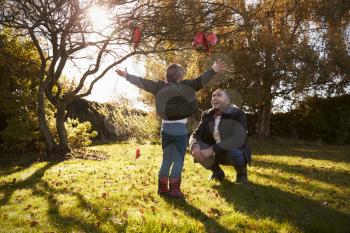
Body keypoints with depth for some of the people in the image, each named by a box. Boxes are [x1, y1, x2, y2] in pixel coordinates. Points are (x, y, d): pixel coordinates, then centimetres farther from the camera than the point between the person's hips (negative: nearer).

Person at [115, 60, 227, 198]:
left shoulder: (159, 87, 4)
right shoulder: (185, 86, -7)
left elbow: (142, 82, 9)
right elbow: (200, 81, -17)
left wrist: (126, 76, 19)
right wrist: (213, 70, -21)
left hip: (165, 128, 5)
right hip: (180, 130, -5)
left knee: (166, 159, 16)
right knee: (178, 160, 4)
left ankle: (162, 188, 21)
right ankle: (174, 190, 4)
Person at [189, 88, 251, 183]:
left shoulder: (238, 114, -19)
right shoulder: (207, 115, -2)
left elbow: (238, 139, -34)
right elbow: (195, 135, -7)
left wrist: (212, 149, -43)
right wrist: (195, 146, -33)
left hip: (236, 153, -4)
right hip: (218, 153, 5)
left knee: (233, 152, -38)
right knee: (197, 150, -20)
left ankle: (242, 173, -2)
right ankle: (217, 172, 7)